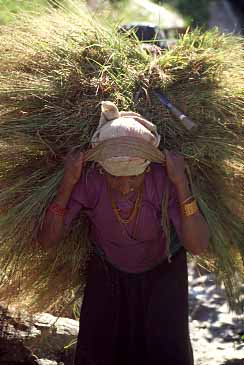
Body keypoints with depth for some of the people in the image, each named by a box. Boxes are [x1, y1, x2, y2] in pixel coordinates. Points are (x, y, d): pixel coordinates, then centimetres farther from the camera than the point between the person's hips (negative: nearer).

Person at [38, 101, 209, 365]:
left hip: (161, 275, -1)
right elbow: (47, 239, -28)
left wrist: (181, 183, -43)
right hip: (108, 273, 1)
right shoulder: (89, 181, -30)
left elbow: (198, 246, -37)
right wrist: (67, 183, -38)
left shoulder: (164, 180, -33)